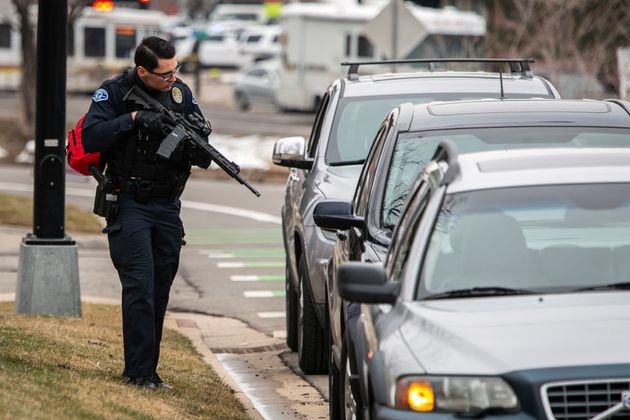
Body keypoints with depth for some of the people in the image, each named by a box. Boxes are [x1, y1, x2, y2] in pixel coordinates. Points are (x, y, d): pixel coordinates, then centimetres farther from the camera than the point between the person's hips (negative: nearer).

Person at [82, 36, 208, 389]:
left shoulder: (182, 93, 6)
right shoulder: (114, 93, -7)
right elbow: (90, 138, -18)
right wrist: (133, 118, -25)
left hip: (168, 205, 5)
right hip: (129, 203, -5)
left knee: (160, 290, 7)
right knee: (140, 286, -13)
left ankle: (147, 367, 15)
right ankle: (140, 372, -11)